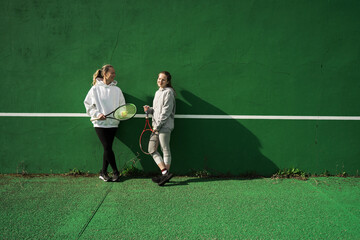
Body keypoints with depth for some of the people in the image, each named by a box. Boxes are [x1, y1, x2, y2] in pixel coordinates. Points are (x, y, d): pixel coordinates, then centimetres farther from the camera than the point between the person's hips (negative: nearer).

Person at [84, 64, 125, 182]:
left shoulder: (117, 89, 8)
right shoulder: (95, 89, 1)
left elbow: (122, 106, 11)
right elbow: (88, 104, 4)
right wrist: (97, 114, -9)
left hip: (112, 123, 3)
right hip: (100, 123, -3)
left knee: (107, 148, 4)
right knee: (107, 147, -8)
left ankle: (103, 173, 16)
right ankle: (115, 172, 4)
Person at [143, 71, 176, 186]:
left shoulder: (168, 92, -9)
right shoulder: (158, 92, 18)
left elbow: (166, 112, -15)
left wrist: (158, 125, -15)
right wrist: (149, 109, 2)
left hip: (164, 126, -9)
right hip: (156, 126, 9)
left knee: (165, 151, -2)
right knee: (152, 150, 7)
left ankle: (165, 174, 5)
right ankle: (165, 173, 9)